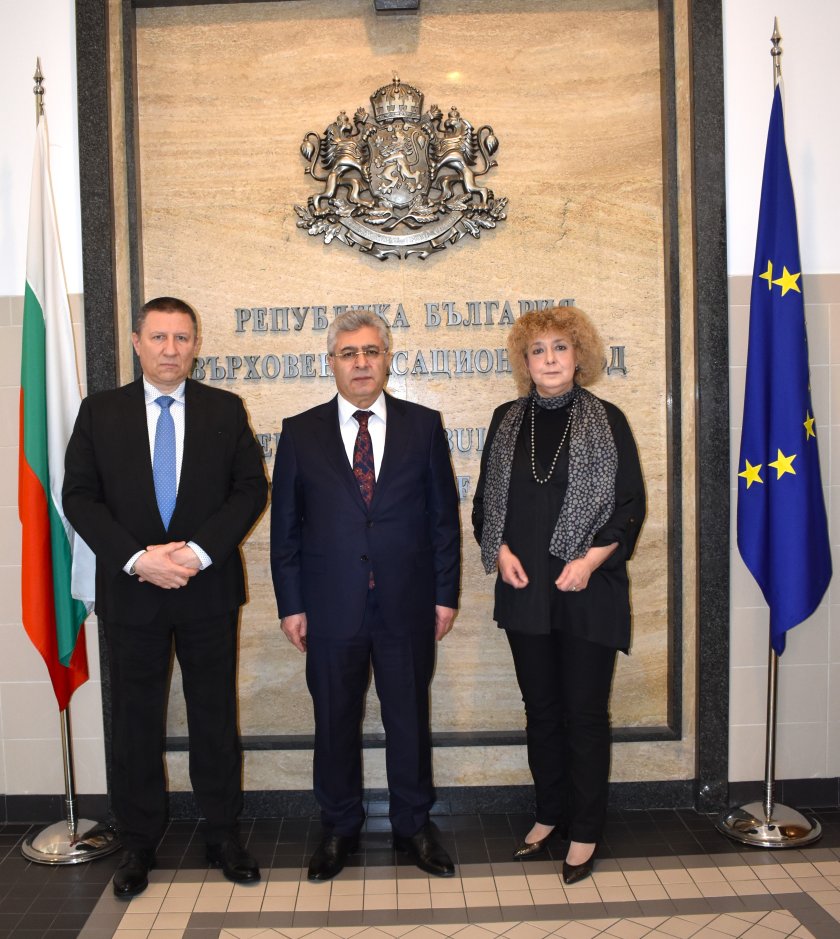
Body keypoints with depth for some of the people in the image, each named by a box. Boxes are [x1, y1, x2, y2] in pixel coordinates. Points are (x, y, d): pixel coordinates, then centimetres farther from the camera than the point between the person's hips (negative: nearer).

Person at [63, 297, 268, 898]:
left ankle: (223, 832, 26)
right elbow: (79, 497, -2)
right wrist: (137, 558, -14)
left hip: (208, 586, 0)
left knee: (215, 713, 10)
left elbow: (252, 488, -3)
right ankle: (139, 843, 27)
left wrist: (198, 551, -15)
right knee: (135, 719, 11)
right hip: (130, 589, 1)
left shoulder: (225, 410, 2)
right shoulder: (100, 412, 3)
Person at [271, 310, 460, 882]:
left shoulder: (423, 426, 2)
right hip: (331, 607, 0)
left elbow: (444, 515, 3)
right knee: (335, 723, 12)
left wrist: (445, 594, 0)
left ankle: (414, 826, 33)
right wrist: (290, 604, 0)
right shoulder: (300, 433, 2)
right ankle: (340, 829, 32)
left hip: (408, 605, 0)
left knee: (410, 720, 13)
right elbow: (286, 526, 3)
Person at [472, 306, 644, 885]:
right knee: (541, 709, 14)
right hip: (525, 588, 3)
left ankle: (585, 832, 21)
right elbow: (485, 500, 10)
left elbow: (631, 503, -3)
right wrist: (500, 550, -6)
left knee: (586, 712, 5)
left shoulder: (606, 420, -3)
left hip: (588, 590, -3)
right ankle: (549, 816, 31)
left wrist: (590, 559, -15)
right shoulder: (508, 420, 7)